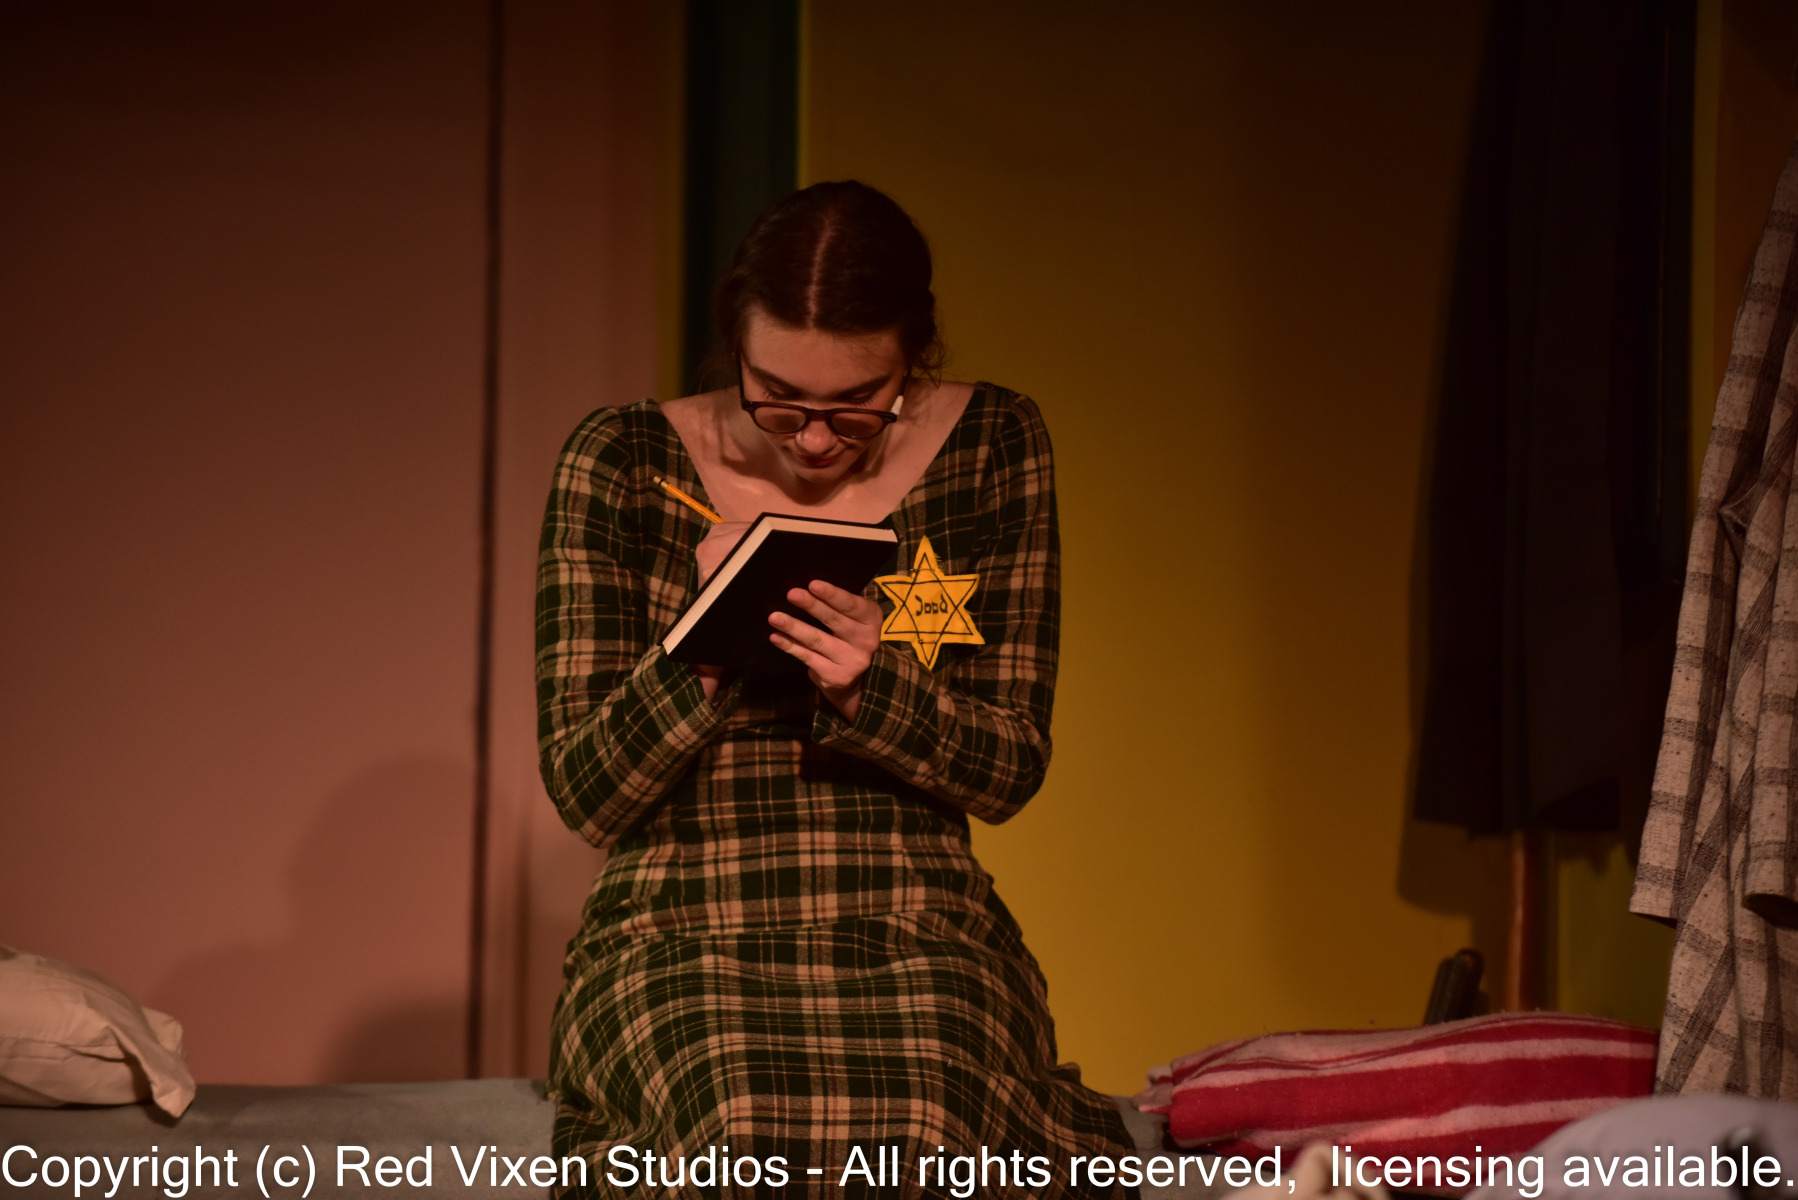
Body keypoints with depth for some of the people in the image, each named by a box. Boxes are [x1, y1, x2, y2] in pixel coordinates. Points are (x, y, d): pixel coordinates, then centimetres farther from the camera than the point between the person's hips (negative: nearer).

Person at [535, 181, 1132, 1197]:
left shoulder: (991, 448, 2)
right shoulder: (623, 464, -1)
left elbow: (1010, 770, 3)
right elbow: (588, 797, -2)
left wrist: (873, 685, -18)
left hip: (920, 944, 1)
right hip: (685, 947, -1)